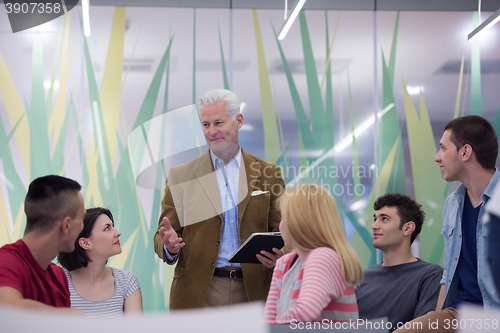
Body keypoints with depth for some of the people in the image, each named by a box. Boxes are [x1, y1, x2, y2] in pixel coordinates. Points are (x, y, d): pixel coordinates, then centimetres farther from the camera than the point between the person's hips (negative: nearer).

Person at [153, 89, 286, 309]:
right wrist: (169, 246, -18)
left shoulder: (268, 174, 9)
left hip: (253, 291, 1)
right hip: (198, 295, -1)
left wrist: (278, 255, -12)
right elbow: (162, 236, 6)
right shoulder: (181, 176, 7)